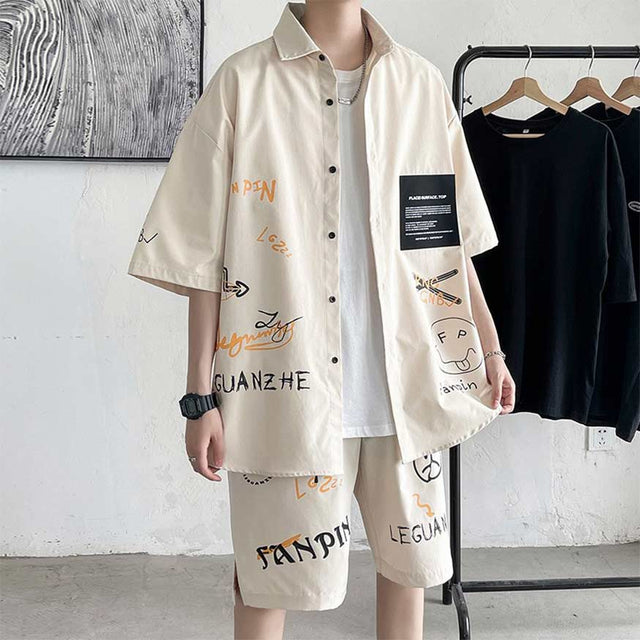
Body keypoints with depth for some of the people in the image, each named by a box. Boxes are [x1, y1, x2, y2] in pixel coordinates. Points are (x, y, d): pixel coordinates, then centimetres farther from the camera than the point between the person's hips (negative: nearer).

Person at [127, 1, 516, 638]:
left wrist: (490, 349, 12)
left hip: (405, 381, 4)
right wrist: (202, 397, -6)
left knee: (411, 558, 16)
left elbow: (453, 239, 12)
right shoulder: (243, 83, -3)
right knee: (268, 578, 10)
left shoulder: (421, 84, 7)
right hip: (288, 386, -3)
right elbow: (205, 258, -4)